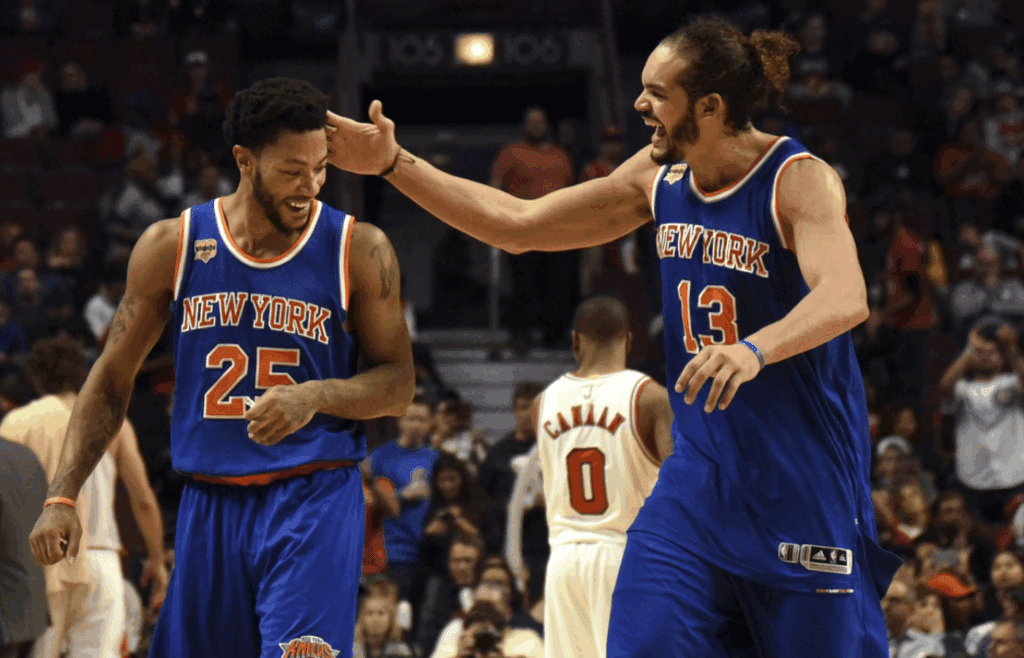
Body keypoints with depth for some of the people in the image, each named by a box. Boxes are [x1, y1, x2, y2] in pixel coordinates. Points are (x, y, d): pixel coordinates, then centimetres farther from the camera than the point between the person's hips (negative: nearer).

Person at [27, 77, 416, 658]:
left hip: (315, 501, -3)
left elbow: (398, 382, 1)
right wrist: (63, 497, 1)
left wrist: (315, 397, -19)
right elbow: (113, 378, 8)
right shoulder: (173, 246, 1)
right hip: (210, 502, 3)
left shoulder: (359, 251, -4)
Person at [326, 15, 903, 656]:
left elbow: (845, 297, -33)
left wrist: (755, 349, -52)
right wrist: (394, 164, 5)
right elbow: (519, 225, 11)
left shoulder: (799, 180, -16)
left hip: (804, 480, -6)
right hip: (701, 467, 6)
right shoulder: (659, 176, 5)